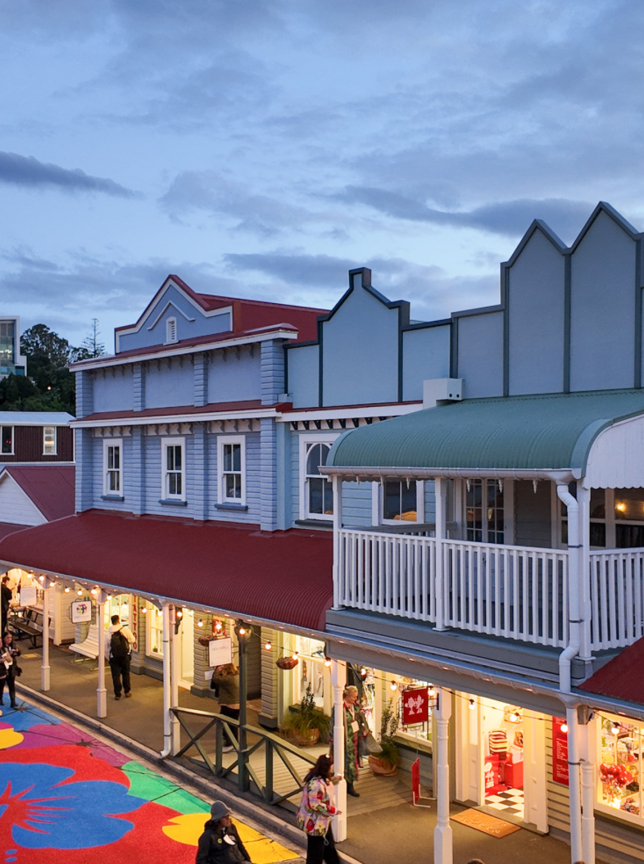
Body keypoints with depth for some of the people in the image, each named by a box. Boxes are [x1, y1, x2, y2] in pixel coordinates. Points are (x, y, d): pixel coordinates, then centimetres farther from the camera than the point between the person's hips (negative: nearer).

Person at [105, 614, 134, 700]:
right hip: (125, 656, 0)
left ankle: (117, 694, 9)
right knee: (125, 673, 16)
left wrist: (108, 658, 12)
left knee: (116, 675, 7)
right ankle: (127, 692, 23)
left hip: (113, 657, 0)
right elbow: (132, 640, 0)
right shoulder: (126, 630, -8)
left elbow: (106, 648, 1)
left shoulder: (108, 633, -4)